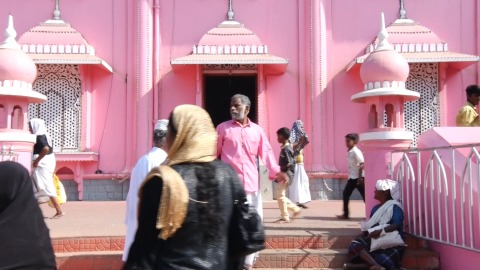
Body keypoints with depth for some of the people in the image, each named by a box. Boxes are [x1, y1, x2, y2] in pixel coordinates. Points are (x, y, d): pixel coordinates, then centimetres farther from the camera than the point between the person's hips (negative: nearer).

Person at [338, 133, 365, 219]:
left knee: (364, 195, -2)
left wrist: (360, 177, -21)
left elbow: (361, 165, -19)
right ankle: (346, 214, 11)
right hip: (352, 177, 9)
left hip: (358, 177, -9)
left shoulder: (356, 152, -15)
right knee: (346, 193, 6)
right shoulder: (349, 152, 12)